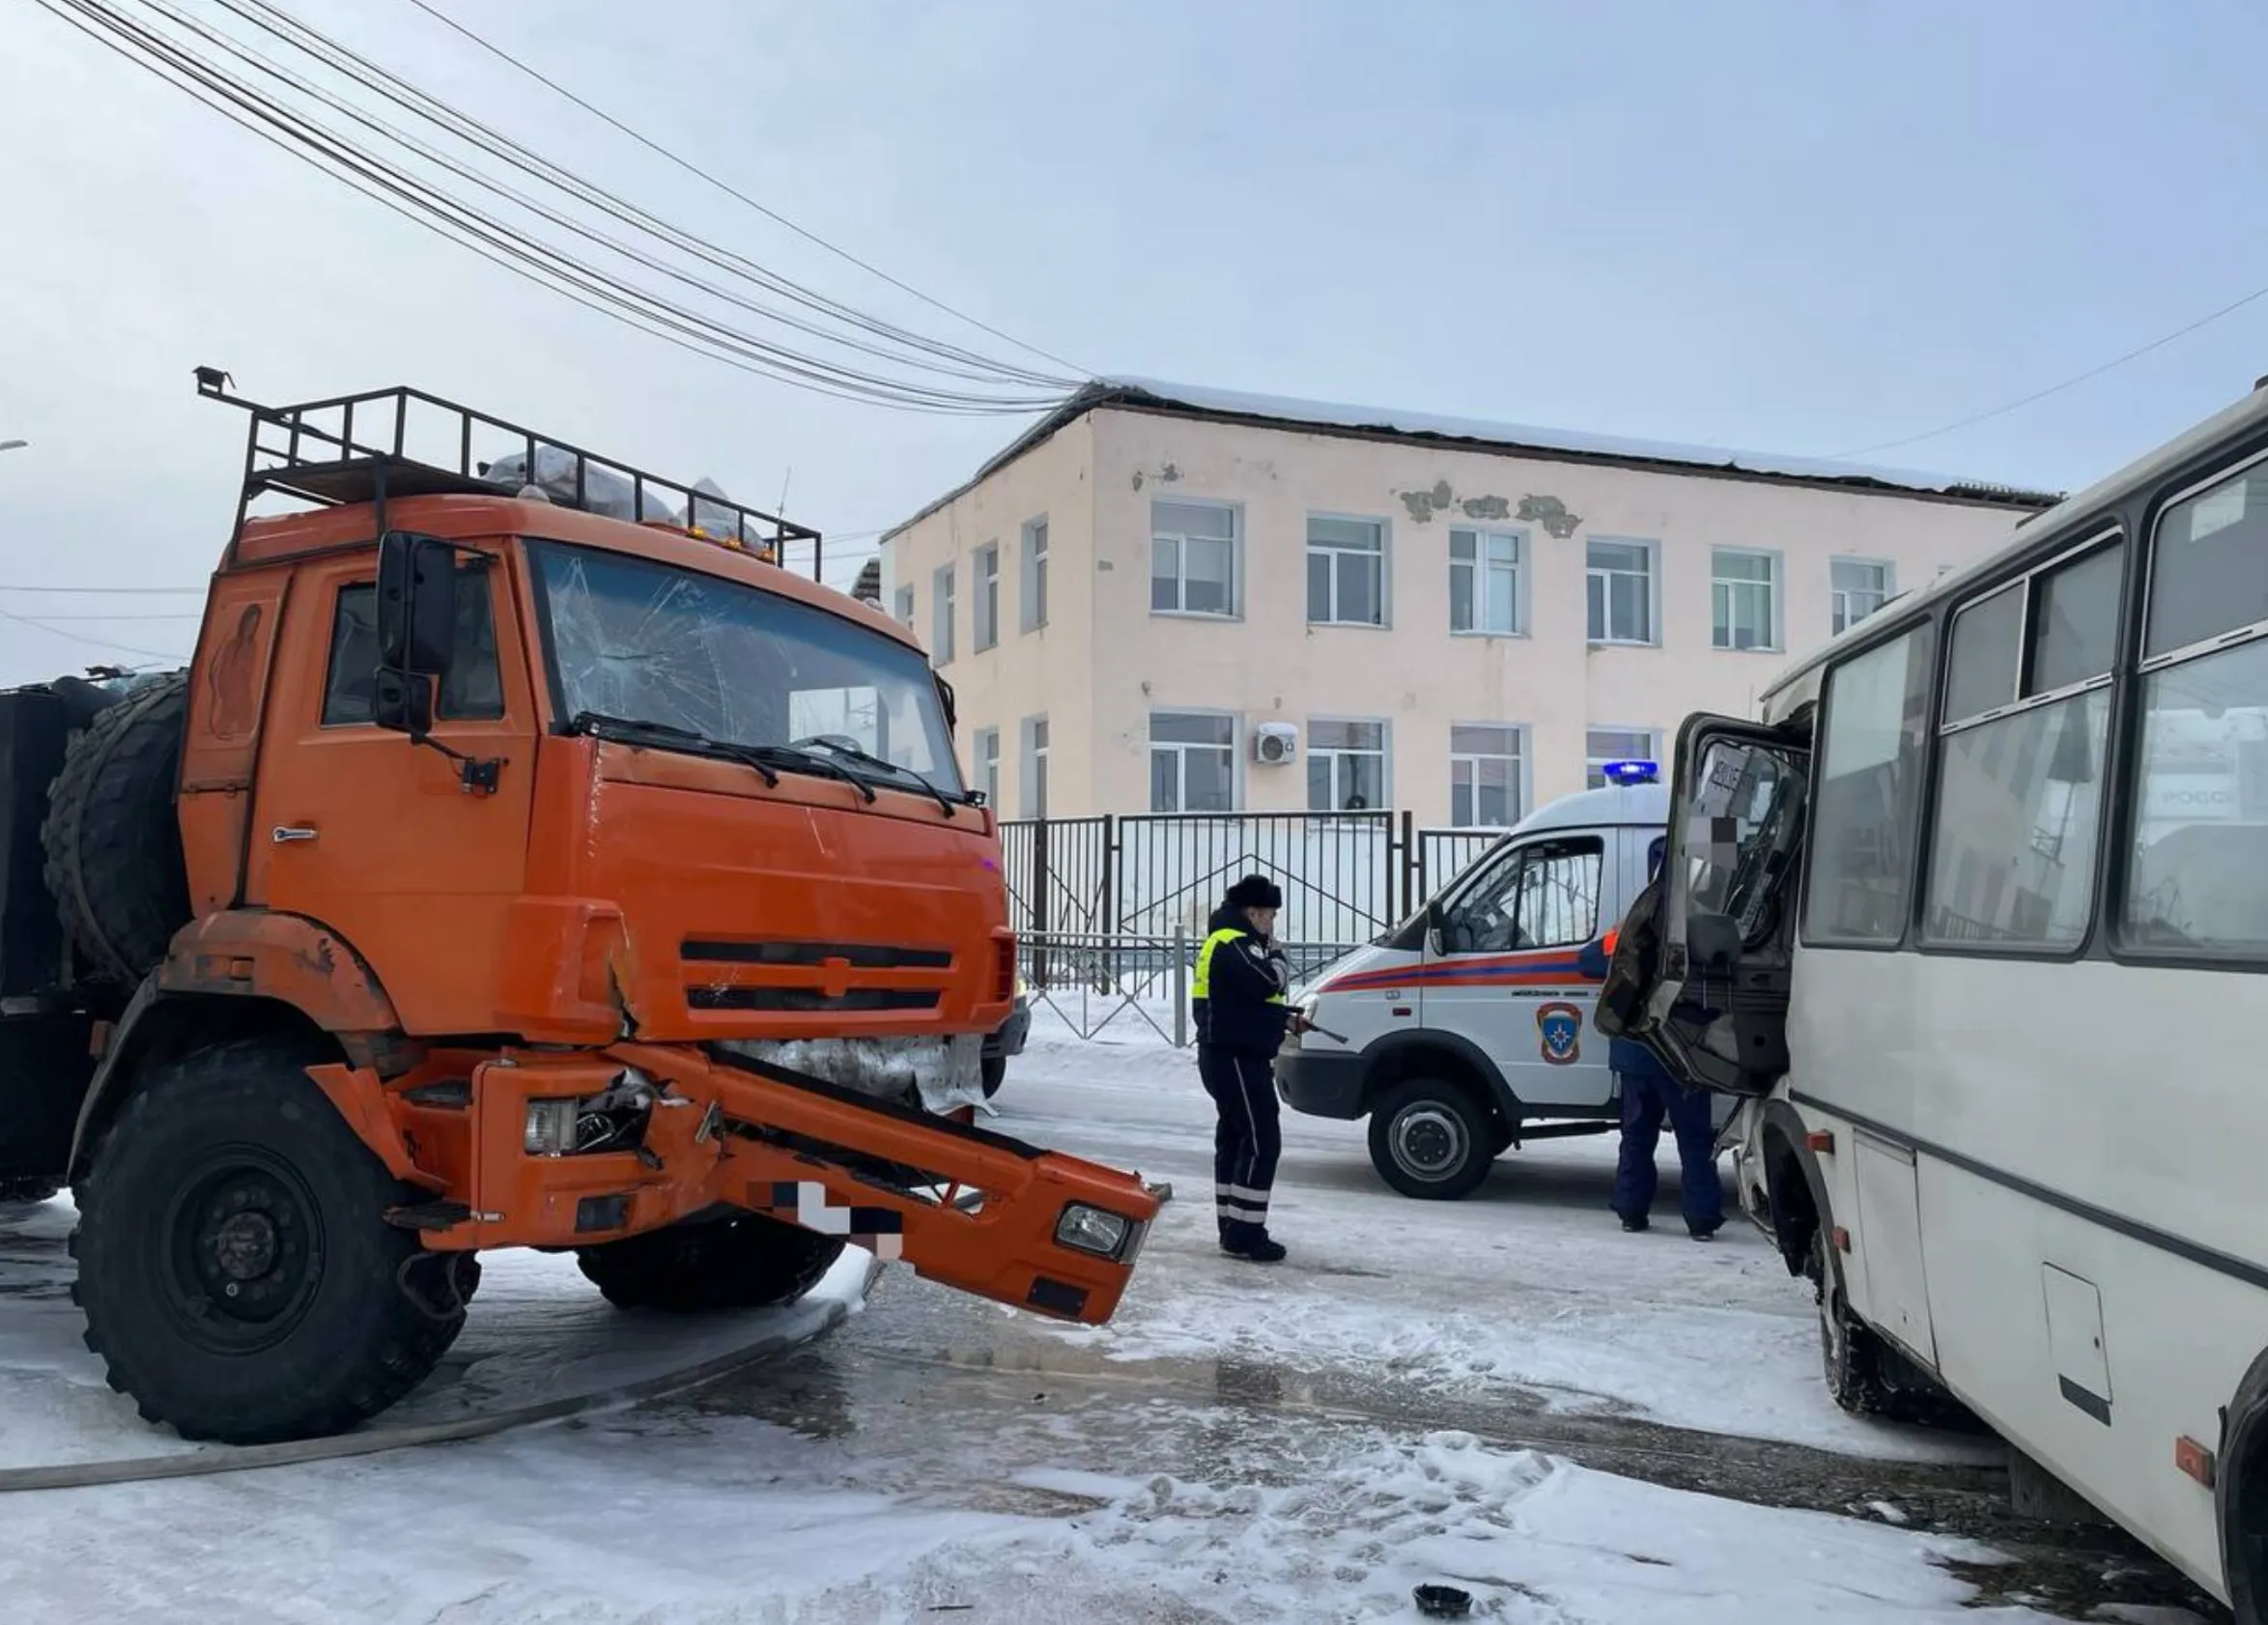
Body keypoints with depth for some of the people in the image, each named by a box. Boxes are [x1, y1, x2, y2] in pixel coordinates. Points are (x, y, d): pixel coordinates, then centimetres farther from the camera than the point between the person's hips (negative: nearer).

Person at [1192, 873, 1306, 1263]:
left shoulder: (1231, 942, 19)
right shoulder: (1234, 944, -16)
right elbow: (1268, 982, -28)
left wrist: (1287, 1020, 16)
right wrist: (1277, 952, -8)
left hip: (1229, 1057, 11)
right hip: (1236, 1059, -11)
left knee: (1234, 1138, 15)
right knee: (1262, 1140, -10)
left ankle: (1232, 1227, 23)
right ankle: (1245, 1234, -8)